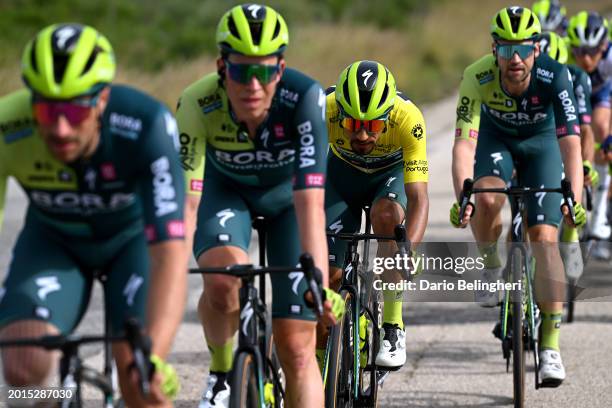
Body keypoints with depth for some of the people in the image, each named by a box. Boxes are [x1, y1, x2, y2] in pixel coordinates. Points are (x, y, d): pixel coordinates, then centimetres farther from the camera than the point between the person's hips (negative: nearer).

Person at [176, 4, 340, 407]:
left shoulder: (305, 98, -35)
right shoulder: (197, 104, -32)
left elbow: (310, 203, -40)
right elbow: (186, 200, -36)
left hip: (287, 193, 0)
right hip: (226, 189, 0)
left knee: (296, 347, -8)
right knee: (224, 280, -32)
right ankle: (222, 372, -4)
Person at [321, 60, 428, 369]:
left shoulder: (408, 118, -37)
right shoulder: (324, 111, -35)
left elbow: (418, 197, -40)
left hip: (392, 173, -1)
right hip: (342, 173, 1)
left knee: (386, 216, -34)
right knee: (329, 273, -11)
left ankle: (393, 328, -22)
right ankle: (320, 353, 13)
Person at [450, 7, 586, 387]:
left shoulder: (555, 77, -34)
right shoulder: (477, 78, -33)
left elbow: (570, 144, -38)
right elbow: (464, 144, -38)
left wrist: (575, 199, -52)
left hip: (540, 142, -1)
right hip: (496, 137, 1)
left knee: (544, 237, -13)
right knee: (488, 198, -31)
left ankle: (551, 347, -10)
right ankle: (492, 266, 1)